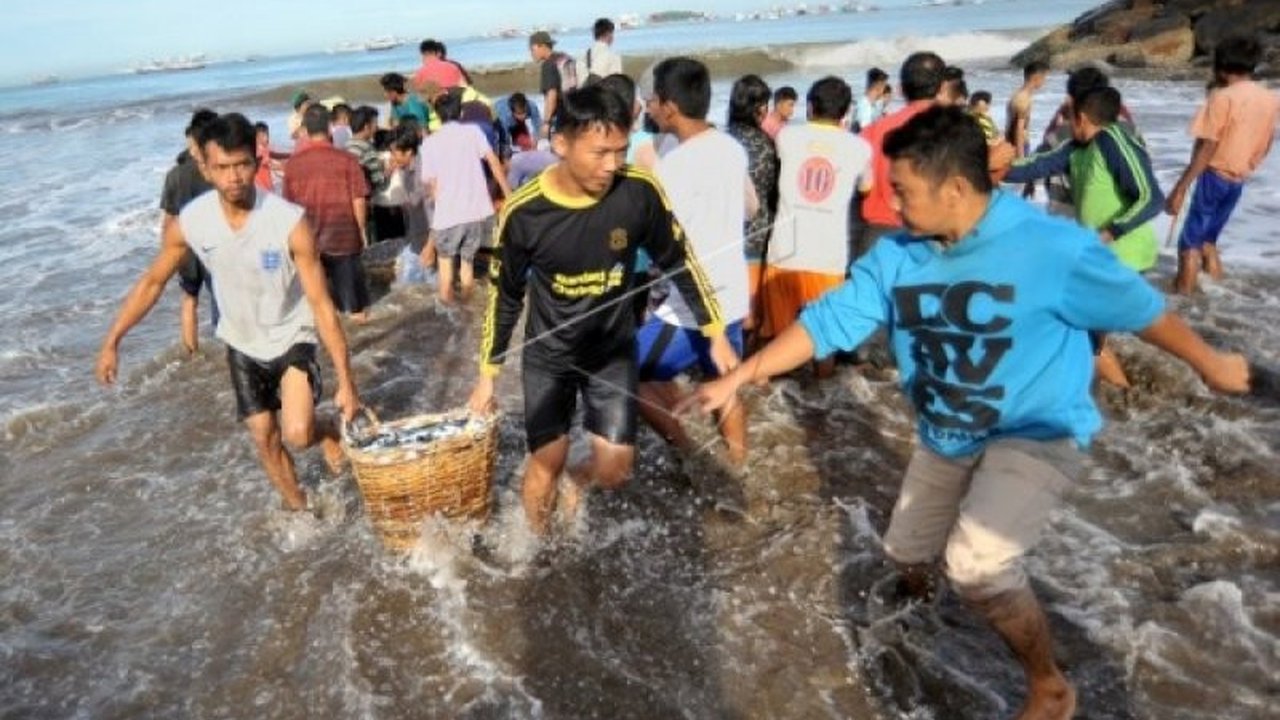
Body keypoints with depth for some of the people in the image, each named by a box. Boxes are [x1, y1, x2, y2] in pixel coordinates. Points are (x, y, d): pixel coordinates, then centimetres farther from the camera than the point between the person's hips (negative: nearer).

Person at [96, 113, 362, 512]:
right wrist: (112, 341, -1)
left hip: (291, 337, -3)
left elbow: (321, 303, -25)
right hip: (242, 343, 4)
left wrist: (346, 381, -26)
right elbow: (152, 281, 0)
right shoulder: (190, 221, -18)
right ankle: (298, 509, 33)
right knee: (264, 438, 10)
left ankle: (327, 432, 15)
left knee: (297, 434, -21)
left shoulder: (289, 222, -28)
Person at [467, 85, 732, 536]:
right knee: (546, 461, 0)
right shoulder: (523, 212, -22)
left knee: (615, 470, 0)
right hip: (548, 354, -1)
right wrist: (487, 375, -1)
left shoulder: (639, 192, -21)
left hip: (614, 349, 1)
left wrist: (716, 333, -3)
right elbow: (505, 295, -6)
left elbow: (678, 261, -4)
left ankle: (576, 485, 36)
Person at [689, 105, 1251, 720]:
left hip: (1037, 433, -5)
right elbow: (828, 320, -10)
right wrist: (739, 377, -15)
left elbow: (1138, 307, -10)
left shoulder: (1052, 248, -24)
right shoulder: (897, 254, -12)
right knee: (905, 552, 20)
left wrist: (1210, 364, 6)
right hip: (946, 436, 6)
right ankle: (917, 594, 60)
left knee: (976, 566, -27)